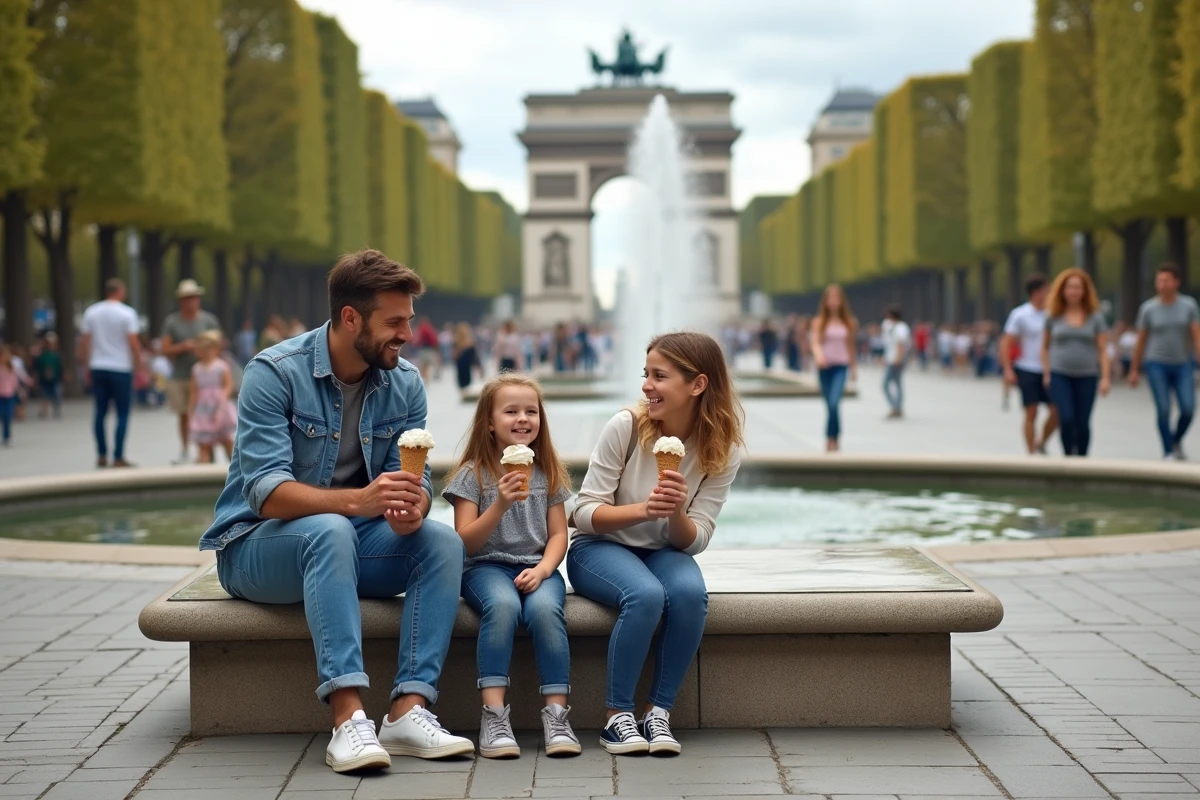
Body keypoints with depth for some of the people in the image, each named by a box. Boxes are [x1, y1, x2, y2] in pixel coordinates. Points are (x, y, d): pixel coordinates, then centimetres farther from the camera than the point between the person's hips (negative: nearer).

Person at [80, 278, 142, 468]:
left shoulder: (91, 312, 5)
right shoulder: (127, 313, -7)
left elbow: (84, 342, 6)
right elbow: (134, 343, -10)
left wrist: (86, 367, 14)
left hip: (97, 369, 4)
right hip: (121, 368, -4)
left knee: (100, 412, 11)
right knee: (122, 413, 1)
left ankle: (102, 455, 12)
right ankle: (118, 457, -1)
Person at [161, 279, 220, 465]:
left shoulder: (209, 320, 4)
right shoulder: (171, 322, 5)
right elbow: (165, 350, 1)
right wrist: (183, 347, -15)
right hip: (179, 377, 1)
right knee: (183, 415, 7)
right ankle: (183, 451, 19)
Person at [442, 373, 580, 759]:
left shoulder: (548, 472, 13)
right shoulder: (473, 474, 3)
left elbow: (558, 534, 9)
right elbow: (465, 542, -4)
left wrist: (543, 569, -11)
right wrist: (500, 504, -19)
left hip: (537, 567, 2)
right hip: (487, 567, -2)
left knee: (544, 608, -33)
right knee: (502, 604, -36)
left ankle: (556, 713, -29)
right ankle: (494, 715, -35)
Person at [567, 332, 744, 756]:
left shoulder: (722, 451, -8)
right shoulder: (626, 426, -15)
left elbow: (694, 541, -9)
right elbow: (585, 513, -14)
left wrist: (676, 512, -32)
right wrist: (643, 509, -32)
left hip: (664, 553, 3)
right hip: (598, 549, -2)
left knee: (691, 592, -31)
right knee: (646, 595, -34)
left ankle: (658, 713, -17)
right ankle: (618, 717, -18)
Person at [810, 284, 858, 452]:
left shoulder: (849, 322, 3)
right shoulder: (819, 322, 1)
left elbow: (850, 346, 12)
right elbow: (815, 342, -10)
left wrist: (854, 368, 17)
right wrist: (818, 355, -31)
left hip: (841, 366, -1)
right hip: (824, 366, 1)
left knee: (834, 403, -18)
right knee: (830, 405, 9)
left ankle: (831, 438, -11)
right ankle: (836, 438, 24)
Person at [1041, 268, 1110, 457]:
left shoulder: (1095, 317, 4)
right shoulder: (1054, 316, 5)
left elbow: (1103, 350, 3)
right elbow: (1045, 347, 13)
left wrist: (1106, 377, -5)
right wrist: (1046, 373, 4)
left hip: (1086, 376, 0)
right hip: (1059, 375, 0)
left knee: (1083, 422, 0)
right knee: (1066, 418, -14)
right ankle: (1068, 456, 1)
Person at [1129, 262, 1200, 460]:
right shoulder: (1148, 308, -2)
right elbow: (1141, 341, 5)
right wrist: (1134, 370, 7)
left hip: (1183, 364, 1)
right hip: (1156, 364, -1)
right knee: (1163, 410, -11)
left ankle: (1177, 440, 17)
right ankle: (1168, 453, 0)